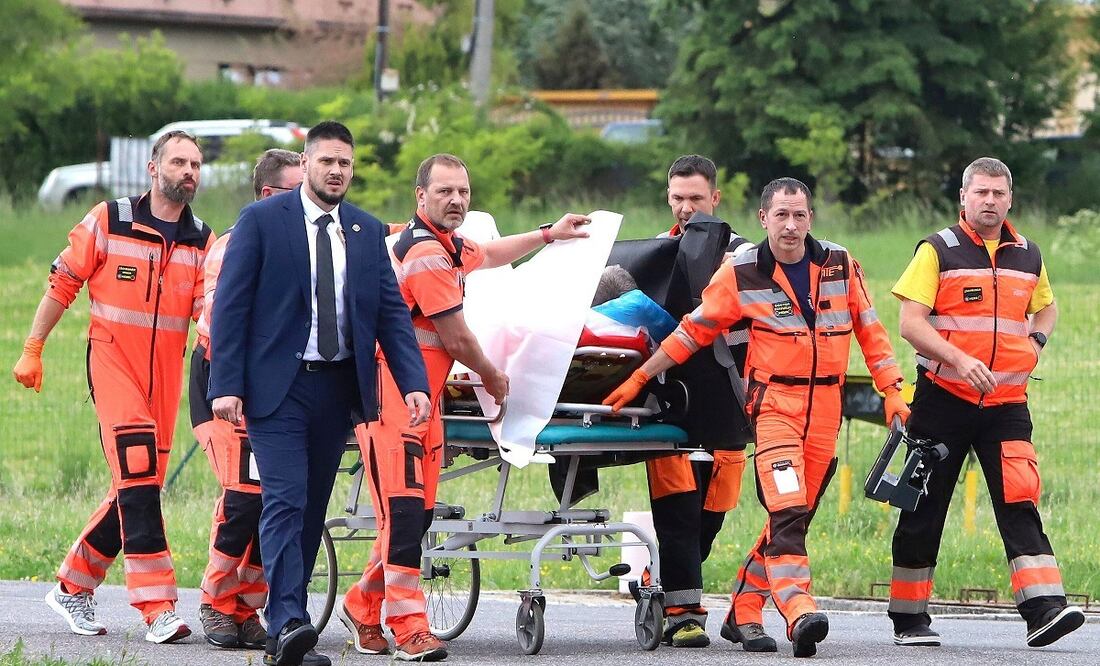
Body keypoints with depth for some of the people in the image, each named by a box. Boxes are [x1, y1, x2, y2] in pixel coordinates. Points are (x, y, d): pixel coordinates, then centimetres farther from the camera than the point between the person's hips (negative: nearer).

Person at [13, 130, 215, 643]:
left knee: (138, 486, 7)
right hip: (112, 357, -5)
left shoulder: (202, 240, 6)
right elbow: (62, 284, 3)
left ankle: (73, 586, 24)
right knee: (137, 475, -17)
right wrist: (32, 350, 3)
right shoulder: (110, 221, -4)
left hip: (166, 368, 5)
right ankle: (158, 608, -20)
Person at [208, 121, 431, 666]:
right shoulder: (261, 221, -2)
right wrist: (226, 386, -13)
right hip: (277, 387, -5)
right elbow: (230, 306, -5)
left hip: (338, 386, 5)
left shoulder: (368, 232, 10)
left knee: (312, 509, 8)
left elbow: (392, 312, 7)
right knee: (285, 502, -15)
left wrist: (413, 383, -6)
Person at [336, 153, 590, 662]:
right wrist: (492, 378, 5)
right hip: (389, 394, -10)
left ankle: (363, 608, 23)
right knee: (404, 510, -14)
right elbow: (457, 340, -12)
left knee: (417, 514, 9)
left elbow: (486, 255, 41)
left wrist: (550, 234, 42)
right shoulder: (426, 253, -16)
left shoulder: (444, 245, 16)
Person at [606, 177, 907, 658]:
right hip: (774, 405, -4)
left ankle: (744, 612, 20)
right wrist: (639, 378, 5)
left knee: (793, 516, 8)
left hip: (825, 410, 4)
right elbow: (694, 330, 6)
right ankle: (800, 614, -32)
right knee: (787, 512, -20)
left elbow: (869, 330, 13)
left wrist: (892, 393, 8)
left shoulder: (839, 265, 4)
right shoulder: (741, 273, -2)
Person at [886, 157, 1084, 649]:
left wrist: (1036, 341, 8)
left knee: (1020, 502, -12)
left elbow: (1046, 307, 30)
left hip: (1006, 402, 3)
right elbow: (911, 322, -10)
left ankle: (1043, 608, -22)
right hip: (943, 399, -3)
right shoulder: (937, 251, -2)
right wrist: (960, 359, -23)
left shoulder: (1028, 256, 11)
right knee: (924, 508, 3)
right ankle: (908, 618, 13)